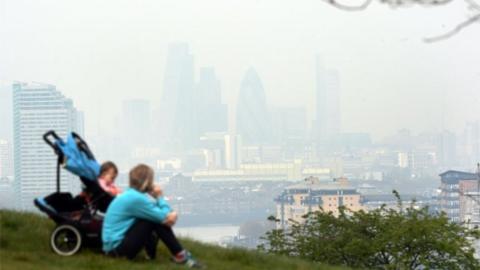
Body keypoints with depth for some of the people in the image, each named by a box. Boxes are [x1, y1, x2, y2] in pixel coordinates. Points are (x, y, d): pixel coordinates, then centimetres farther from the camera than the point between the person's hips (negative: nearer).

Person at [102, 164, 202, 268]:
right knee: (157, 220, -16)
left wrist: (170, 215, -8)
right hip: (116, 247, -10)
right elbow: (166, 218, -15)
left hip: (121, 239, 10)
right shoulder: (136, 198, -21)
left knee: (156, 218, 5)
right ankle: (180, 255, -6)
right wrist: (159, 197, -2)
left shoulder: (131, 194, 9)